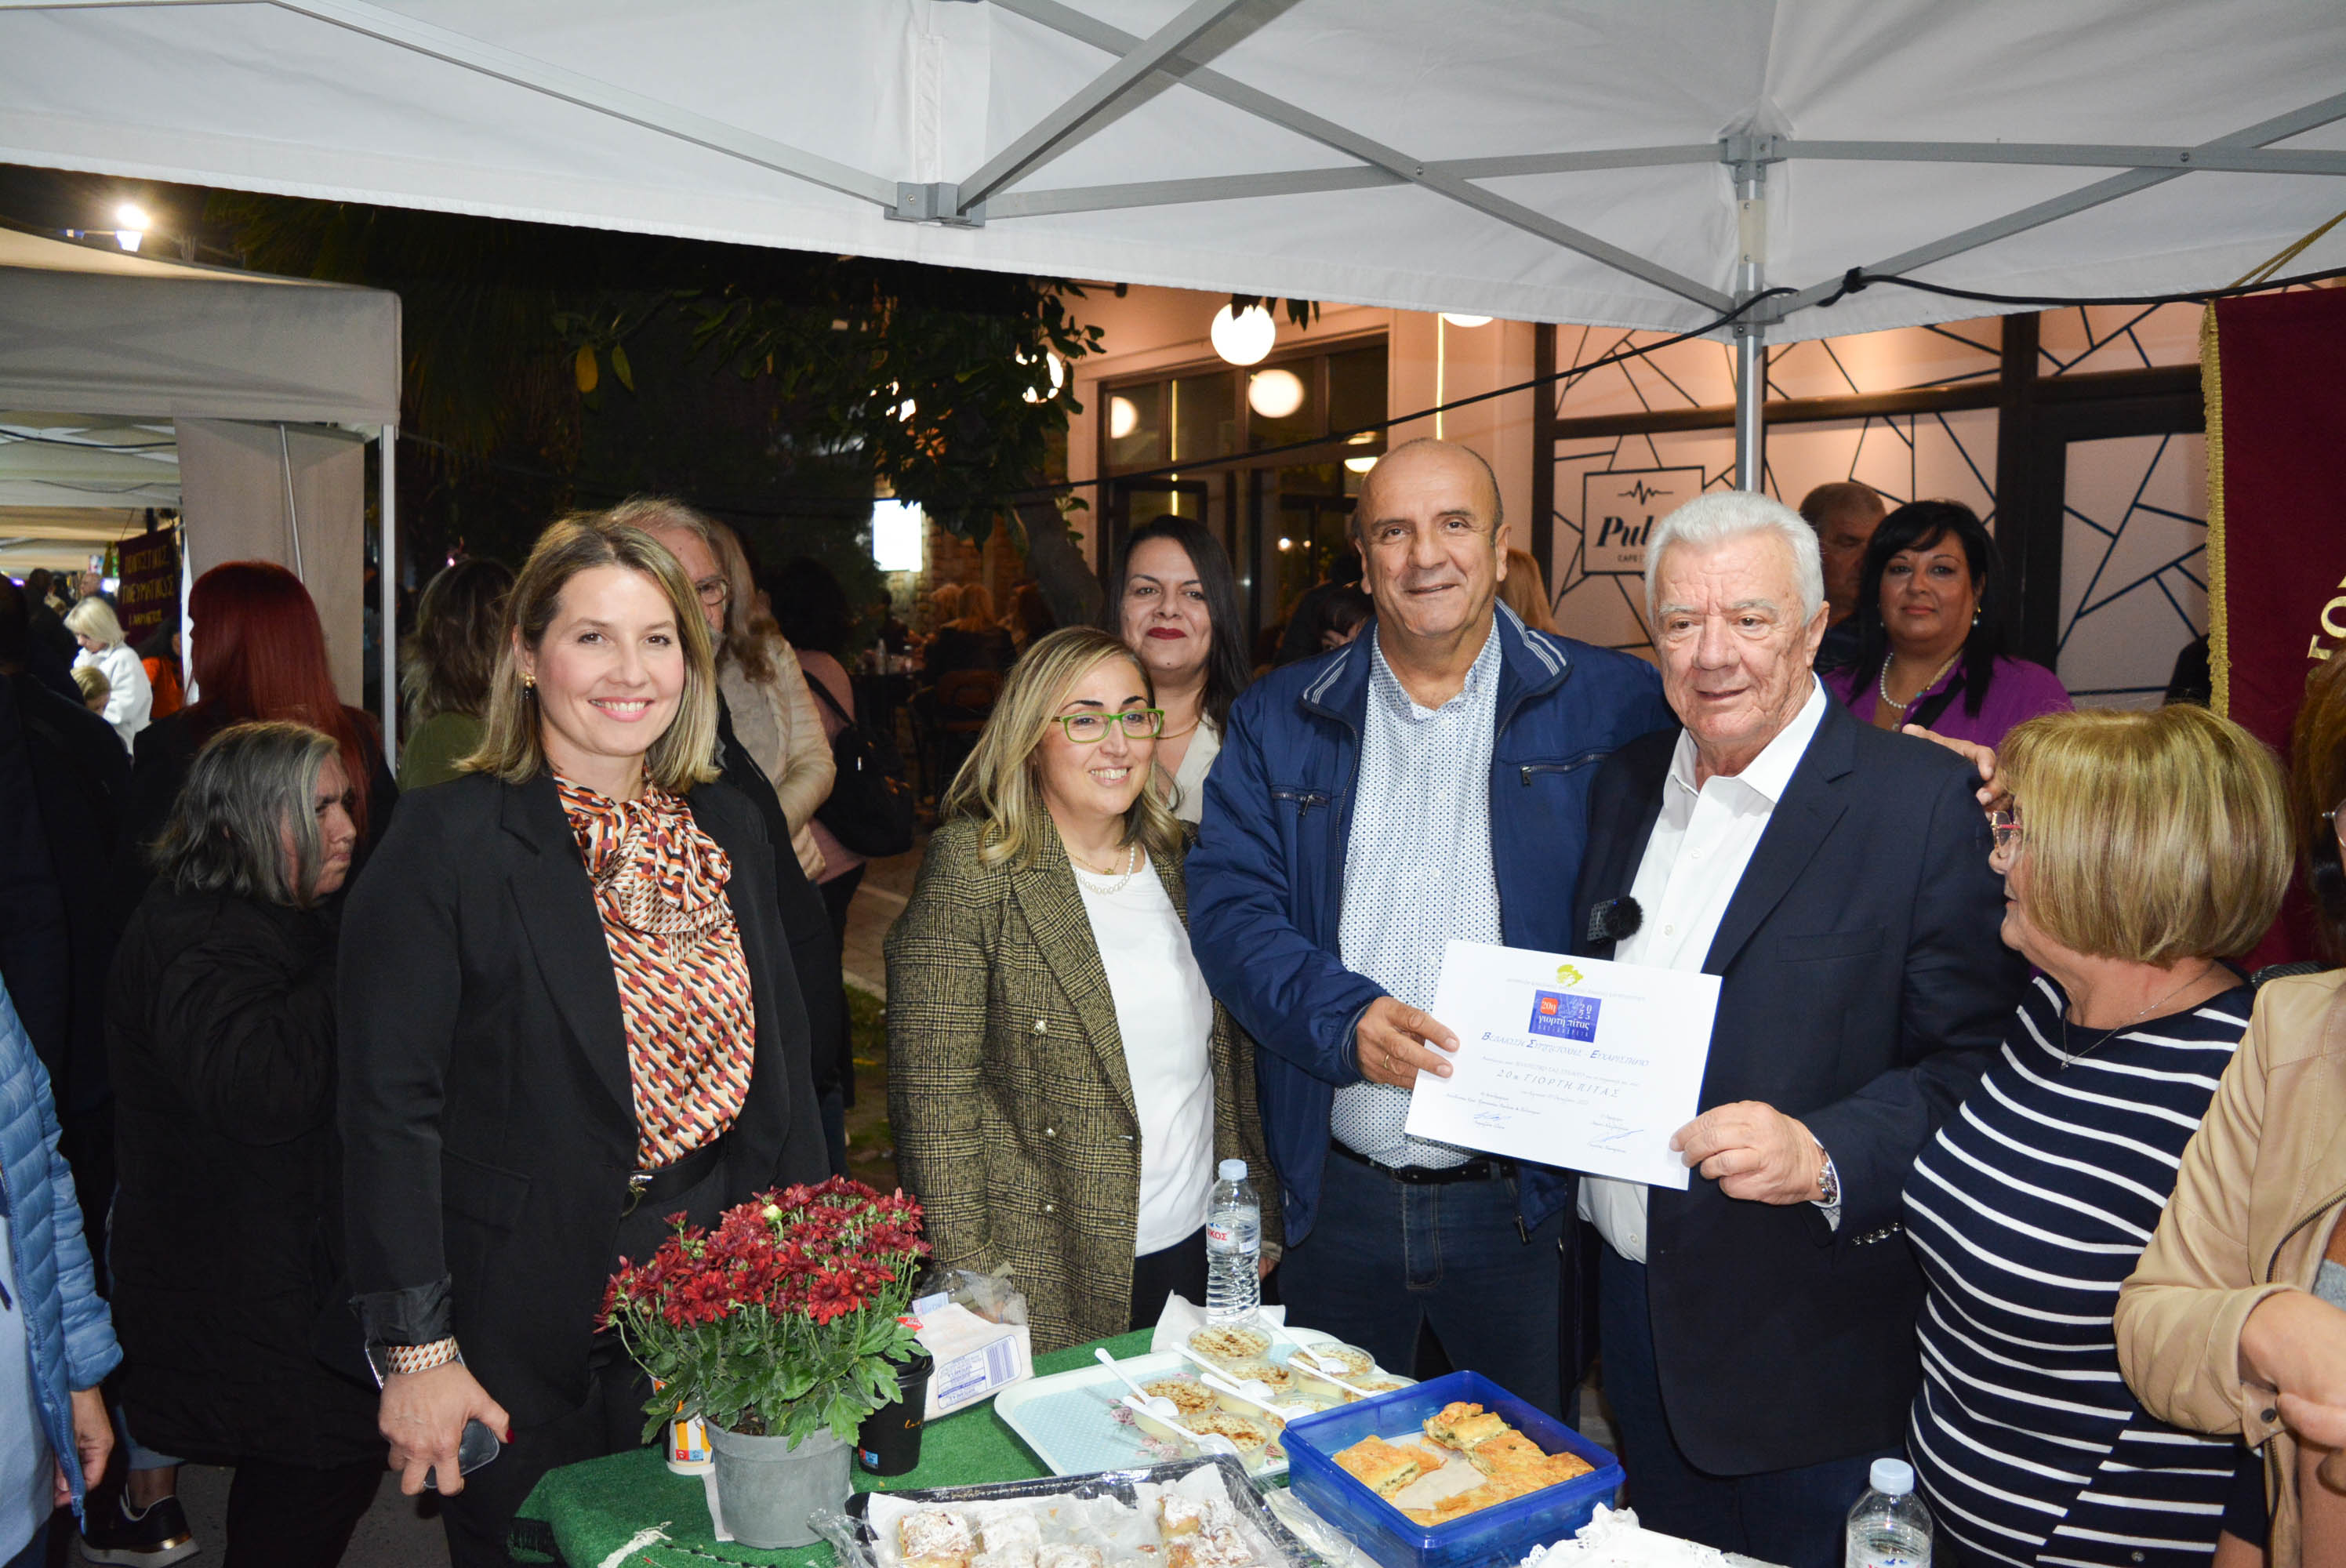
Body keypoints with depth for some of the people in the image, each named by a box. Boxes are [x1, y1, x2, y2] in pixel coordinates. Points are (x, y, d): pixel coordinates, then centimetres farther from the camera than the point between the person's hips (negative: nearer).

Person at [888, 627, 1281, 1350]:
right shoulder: (973, 865, -11)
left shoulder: (1178, 861, 6)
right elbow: (934, 1090, -13)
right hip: (1047, 1279, -5)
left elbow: (1231, 1053, 12)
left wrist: (1260, 1223, 11)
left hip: (1197, 1246, 5)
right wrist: (972, 1288, -15)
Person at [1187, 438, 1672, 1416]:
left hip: (1527, 1197, -1)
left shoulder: (1610, 706, -1)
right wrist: (1344, 1020, -19)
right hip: (1335, 1196, 2)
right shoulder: (1278, 721, 4)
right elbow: (1231, 907, -4)